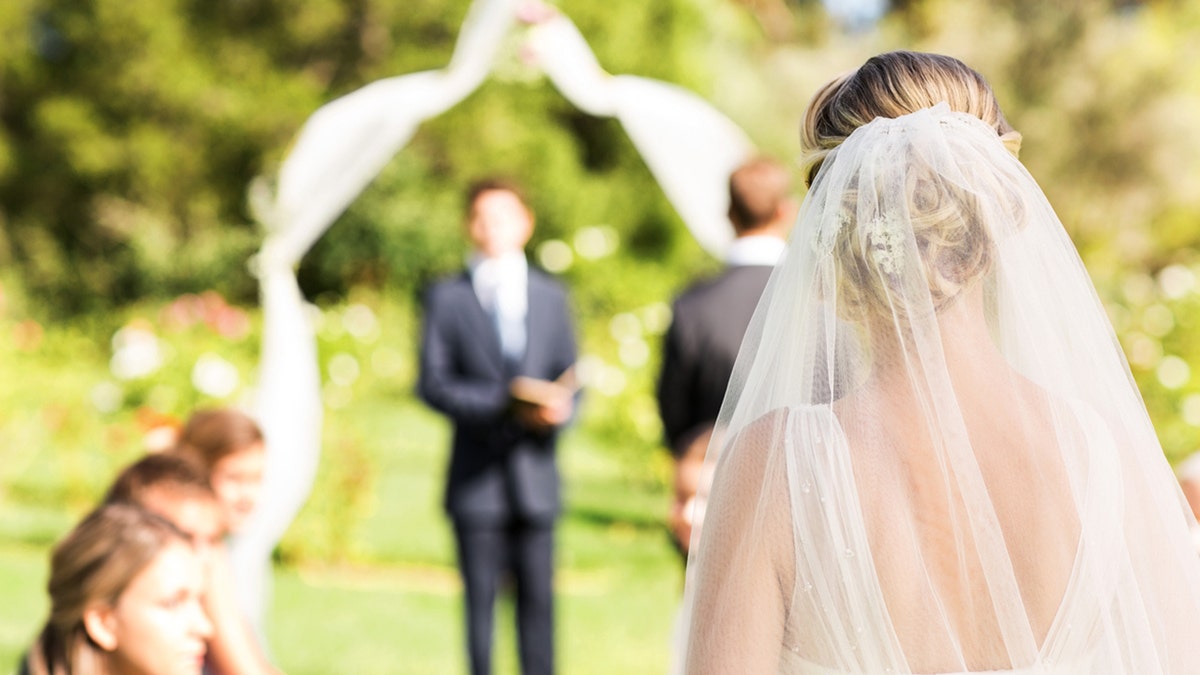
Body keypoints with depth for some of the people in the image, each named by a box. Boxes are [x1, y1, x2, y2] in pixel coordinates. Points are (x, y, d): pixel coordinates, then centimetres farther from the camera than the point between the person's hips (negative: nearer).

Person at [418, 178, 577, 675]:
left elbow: (568, 377, 12)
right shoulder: (446, 298, 5)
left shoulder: (551, 297, 14)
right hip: (476, 478, -2)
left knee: (538, 596, 2)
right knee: (480, 598, 2)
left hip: (535, 472, 2)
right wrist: (505, 404, -16)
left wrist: (559, 408, -12)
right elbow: (433, 383, -3)